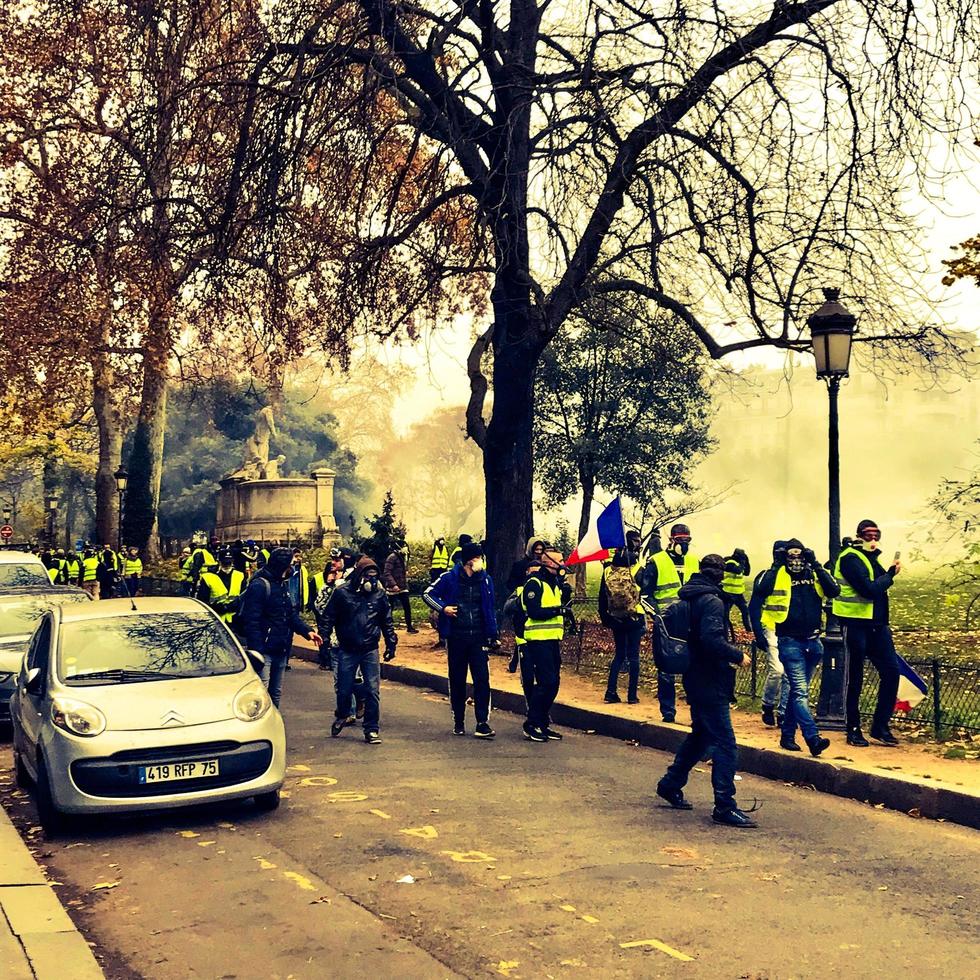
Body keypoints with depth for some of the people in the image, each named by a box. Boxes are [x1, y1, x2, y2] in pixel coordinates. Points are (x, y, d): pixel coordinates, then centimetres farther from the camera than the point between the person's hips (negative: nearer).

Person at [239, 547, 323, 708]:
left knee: (275, 694, 15)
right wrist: (256, 651, -24)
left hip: (280, 651, 9)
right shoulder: (259, 585, -14)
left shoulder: (281, 585, 15)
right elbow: (252, 621, -19)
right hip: (264, 650, -9)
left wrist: (306, 631, 3)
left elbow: (291, 614, 19)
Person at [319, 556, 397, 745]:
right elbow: (328, 618, -1)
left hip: (370, 650, 1)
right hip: (347, 650, -1)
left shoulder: (379, 594, 2)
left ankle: (372, 729, 6)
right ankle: (342, 716, 37)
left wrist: (391, 643, 11)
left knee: (373, 690, -3)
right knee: (344, 689, 7)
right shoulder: (342, 593, -5)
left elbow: (387, 621, 11)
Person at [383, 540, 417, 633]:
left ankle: (409, 627, 14)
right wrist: (393, 585, -27)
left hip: (403, 587, 8)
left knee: (407, 607, 6)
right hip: (393, 588, -8)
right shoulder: (392, 557, -15)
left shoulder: (402, 557, 12)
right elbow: (387, 573, -21)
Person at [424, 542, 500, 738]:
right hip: (456, 638, -1)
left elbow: (491, 609, 11)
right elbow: (428, 594, 3)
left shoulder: (485, 579, 4)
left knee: (482, 679, -7)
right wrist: (443, 607, -14)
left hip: (479, 637, 1)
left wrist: (494, 636, 9)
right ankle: (458, 722, 22)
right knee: (457, 681, 9)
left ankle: (482, 723, -4)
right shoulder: (450, 578, -5)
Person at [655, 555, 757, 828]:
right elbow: (712, 639, -28)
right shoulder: (712, 601, -16)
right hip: (710, 683, -10)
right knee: (725, 745, -6)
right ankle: (724, 806, -5)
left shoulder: (687, 598, 11)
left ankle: (670, 785, 31)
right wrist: (738, 656, -15)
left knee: (700, 736, 23)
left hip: (695, 679, 10)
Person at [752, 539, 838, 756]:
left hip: (812, 642, 5)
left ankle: (787, 736, 23)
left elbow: (834, 591, -9)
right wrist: (776, 565, -15)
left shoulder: (815, 574, 7)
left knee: (798, 691, 13)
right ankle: (813, 738, -19)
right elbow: (761, 590, -20)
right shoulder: (778, 575, -2)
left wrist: (816, 565, -12)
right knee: (800, 691, -12)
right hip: (790, 641, -4)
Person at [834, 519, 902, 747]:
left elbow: (880, 589, 13)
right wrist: (890, 574, -8)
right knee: (854, 678, 1)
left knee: (891, 670, 3)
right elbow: (868, 589, -21)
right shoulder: (850, 558, -11)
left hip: (877, 624, 8)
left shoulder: (873, 558, 16)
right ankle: (854, 730, 11)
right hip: (856, 624, -8)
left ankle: (880, 726, 13)